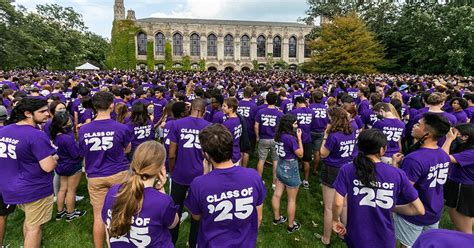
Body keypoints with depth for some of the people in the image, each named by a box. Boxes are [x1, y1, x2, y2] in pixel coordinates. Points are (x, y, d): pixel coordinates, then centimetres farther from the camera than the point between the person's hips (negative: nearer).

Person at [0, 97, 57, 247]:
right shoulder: (37, 136, -24)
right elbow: (48, 167, -27)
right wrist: (54, 157, -7)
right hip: (34, 190, -8)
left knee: (29, 220, 28)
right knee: (35, 226, 9)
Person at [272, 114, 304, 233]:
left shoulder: (279, 135, -3)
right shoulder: (290, 138, -26)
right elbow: (300, 154, -16)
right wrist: (299, 138, -13)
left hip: (280, 166, 8)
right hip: (290, 169, -8)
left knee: (277, 194, 19)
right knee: (292, 199, 10)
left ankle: (277, 218, 38)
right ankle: (291, 225, 25)